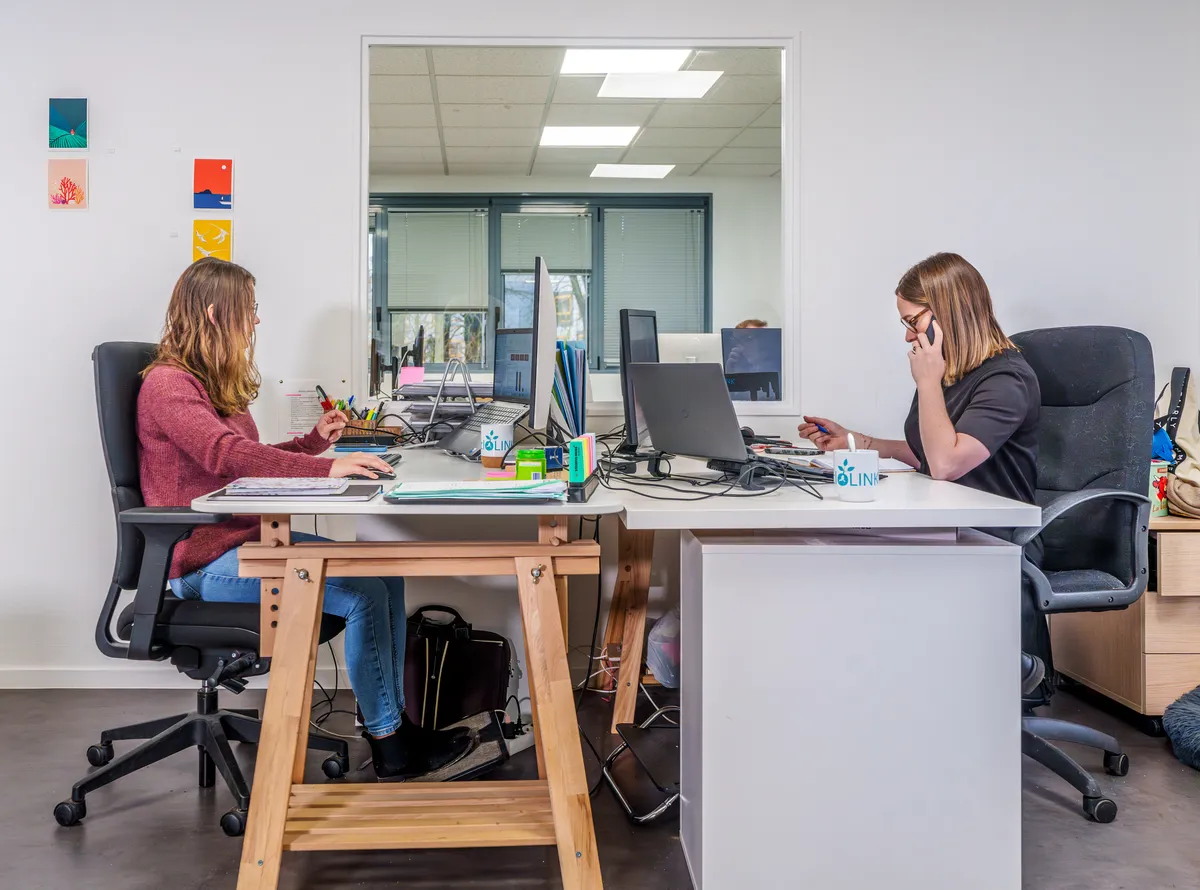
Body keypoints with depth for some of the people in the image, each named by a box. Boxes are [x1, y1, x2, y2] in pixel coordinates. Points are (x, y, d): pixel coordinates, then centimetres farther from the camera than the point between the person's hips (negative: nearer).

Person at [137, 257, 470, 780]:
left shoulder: (217, 385, 19)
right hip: (206, 561, -9)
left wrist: (315, 441, 15)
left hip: (248, 539, 10)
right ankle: (389, 745, -9)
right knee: (364, 593, -22)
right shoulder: (167, 384, -13)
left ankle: (392, 728, -4)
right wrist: (325, 468, -38)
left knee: (387, 575, -7)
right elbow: (227, 455, -30)